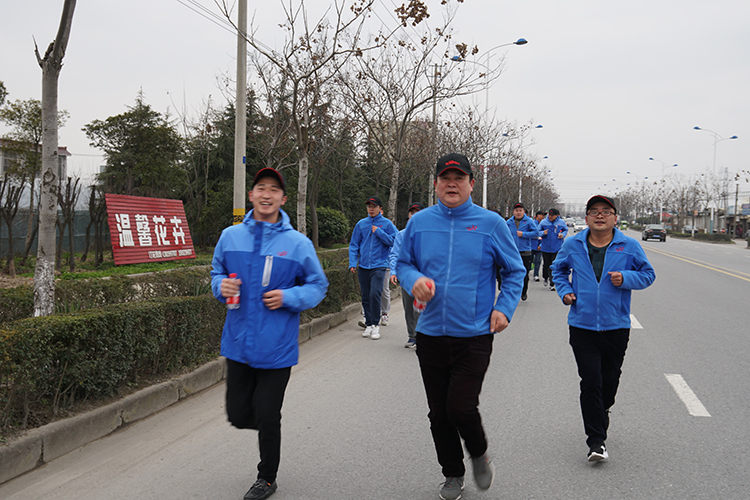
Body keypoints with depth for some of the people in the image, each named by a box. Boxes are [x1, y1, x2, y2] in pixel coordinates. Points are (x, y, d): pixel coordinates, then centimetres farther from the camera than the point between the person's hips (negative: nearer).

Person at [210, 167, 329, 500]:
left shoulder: (298, 243, -7)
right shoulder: (230, 236, 2)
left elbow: (318, 287, 1)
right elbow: (217, 273, 16)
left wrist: (287, 297, -16)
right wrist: (221, 286, -8)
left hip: (276, 347, -3)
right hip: (238, 343, 3)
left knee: (267, 418, 6)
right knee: (238, 414, 11)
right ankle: (268, 424, 46)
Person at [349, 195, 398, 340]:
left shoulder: (387, 224, 3)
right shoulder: (361, 224, 10)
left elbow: (395, 241, -7)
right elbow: (354, 245, 11)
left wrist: (379, 232, -10)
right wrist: (352, 263, 1)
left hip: (379, 265, -4)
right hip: (363, 266, 4)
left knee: (375, 294, -16)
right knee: (366, 297, 8)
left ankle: (376, 325, -6)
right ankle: (368, 324, 19)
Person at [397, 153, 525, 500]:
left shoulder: (490, 223, -2)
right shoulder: (419, 222, 3)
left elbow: (514, 271, 6)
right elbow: (403, 262, 13)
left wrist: (504, 308, -7)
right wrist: (414, 279, -10)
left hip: (474, 335, -3)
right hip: (430, 334, 3)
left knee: (461, 408, -10)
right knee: (438, 414, 11)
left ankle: (480, 455, 24)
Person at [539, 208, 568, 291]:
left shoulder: (561, 222, -1)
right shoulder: (543, 222, 0)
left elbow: (566, 230, 15)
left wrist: (563, 234, -7)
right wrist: (543, 233, -15)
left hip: (557, 248, -1)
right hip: (546, 248, 1)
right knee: (546, 265, 10)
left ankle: (552, 284, 3)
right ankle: (546, 278, 39)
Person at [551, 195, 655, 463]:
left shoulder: (630, 247, -1)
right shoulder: (572, 245, 3)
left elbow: (648, 274, 8)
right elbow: (558, 270, 20)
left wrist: (626, 278, -12)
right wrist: (565, 291, 3)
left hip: (616, 327, 1)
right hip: (582, 326, 0)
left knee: (609, 381, 14)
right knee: (590, 382, -6)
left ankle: (600, 417, 43)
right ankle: (596, 441, 1)